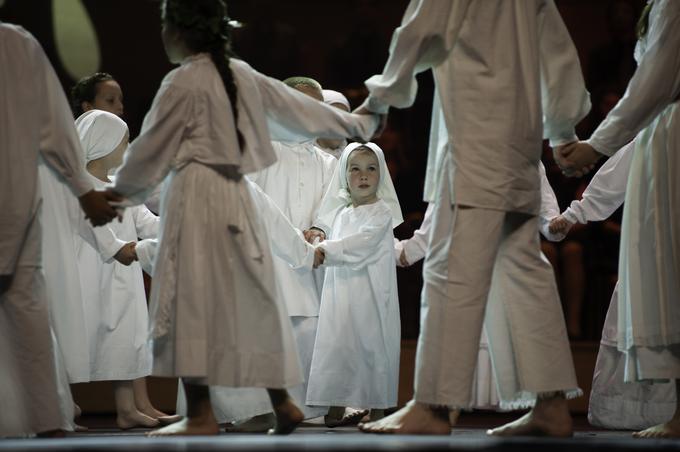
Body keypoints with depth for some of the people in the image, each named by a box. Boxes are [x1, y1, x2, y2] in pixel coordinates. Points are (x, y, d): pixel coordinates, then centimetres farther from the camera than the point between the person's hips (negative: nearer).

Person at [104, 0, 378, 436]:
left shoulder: (184, 82, -9)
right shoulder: (242, 75, 11)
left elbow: (152, 147, -3)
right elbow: (295, 106, 20)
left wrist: (122, 191, 14)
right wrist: (354, 122, 34)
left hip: (196, 198, -7)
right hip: (235, 196, 7)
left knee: (190, 302, -5)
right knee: (249, 301, 12)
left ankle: (200, 414, -7)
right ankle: (282, 403, 14)